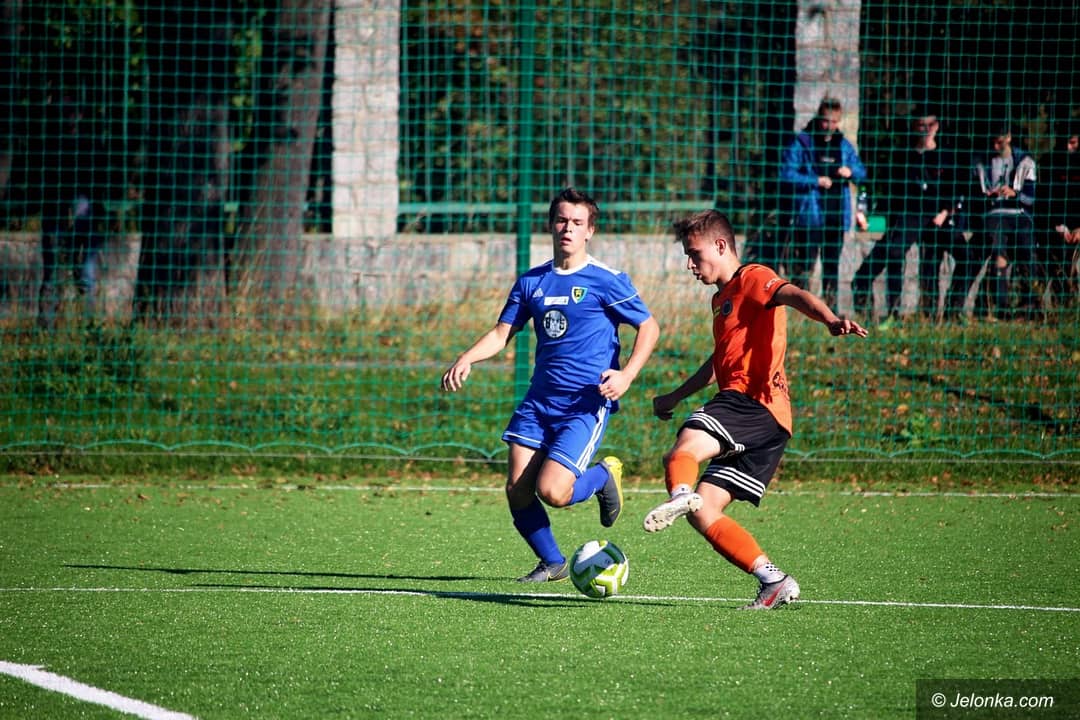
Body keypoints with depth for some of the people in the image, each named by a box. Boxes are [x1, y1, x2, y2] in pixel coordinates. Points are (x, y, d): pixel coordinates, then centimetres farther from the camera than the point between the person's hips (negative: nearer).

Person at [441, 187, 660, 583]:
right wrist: (466, 359, -7)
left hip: (586, 404, -5)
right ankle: (552, 562, 20)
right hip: (539, 401, 5)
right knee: (518, 491, -4)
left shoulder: (607, 280, -5)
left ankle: (604, 476, 15)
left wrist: (626, 375, -15)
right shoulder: (532, 281, 9)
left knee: (552, 491, -18)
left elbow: (649, 327, 0)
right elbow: (502, 332, 12)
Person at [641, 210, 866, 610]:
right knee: (704, 513, 1)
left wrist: (830, 320, -42)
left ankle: (681, 496, -60)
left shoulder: (752, 278, 1)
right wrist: (675, 397, 58)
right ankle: (773, 581, -3)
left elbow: (794, 295, -21)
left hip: (752, 401, -9)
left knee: (683, 449, -32)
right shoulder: (722, 299, 31)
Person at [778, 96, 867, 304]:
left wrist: (851, 172, -3)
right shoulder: (802, 143, -2)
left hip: (836, 216, 5)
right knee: (804, 263, -9)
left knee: (832, 264, 10)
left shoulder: (844, 145, 13)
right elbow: (787, 175, -9)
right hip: (809, 215, -5)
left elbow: (862, 172, 20)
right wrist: (816, 181, -16)